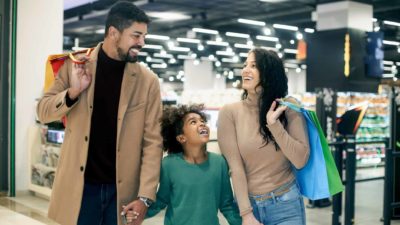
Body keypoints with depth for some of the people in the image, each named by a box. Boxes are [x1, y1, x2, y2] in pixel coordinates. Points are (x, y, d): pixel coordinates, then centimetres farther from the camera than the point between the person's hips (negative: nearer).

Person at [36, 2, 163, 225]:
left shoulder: (148, 80, -4)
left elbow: (153, 141, -5)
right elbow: (43, 111, 4)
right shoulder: (77, 65, 0)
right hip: (79, 186, 0)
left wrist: (145, 196, -12)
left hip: (123, 191, 0)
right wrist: (73, 91, -15)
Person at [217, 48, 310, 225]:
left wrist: (274, 124, -17)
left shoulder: (289, 108, -4)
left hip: (286, 203, 1)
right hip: (248, 203, 0)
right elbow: (235, 166, -11)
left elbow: (300, 160, -10)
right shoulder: (230, 112, -8)